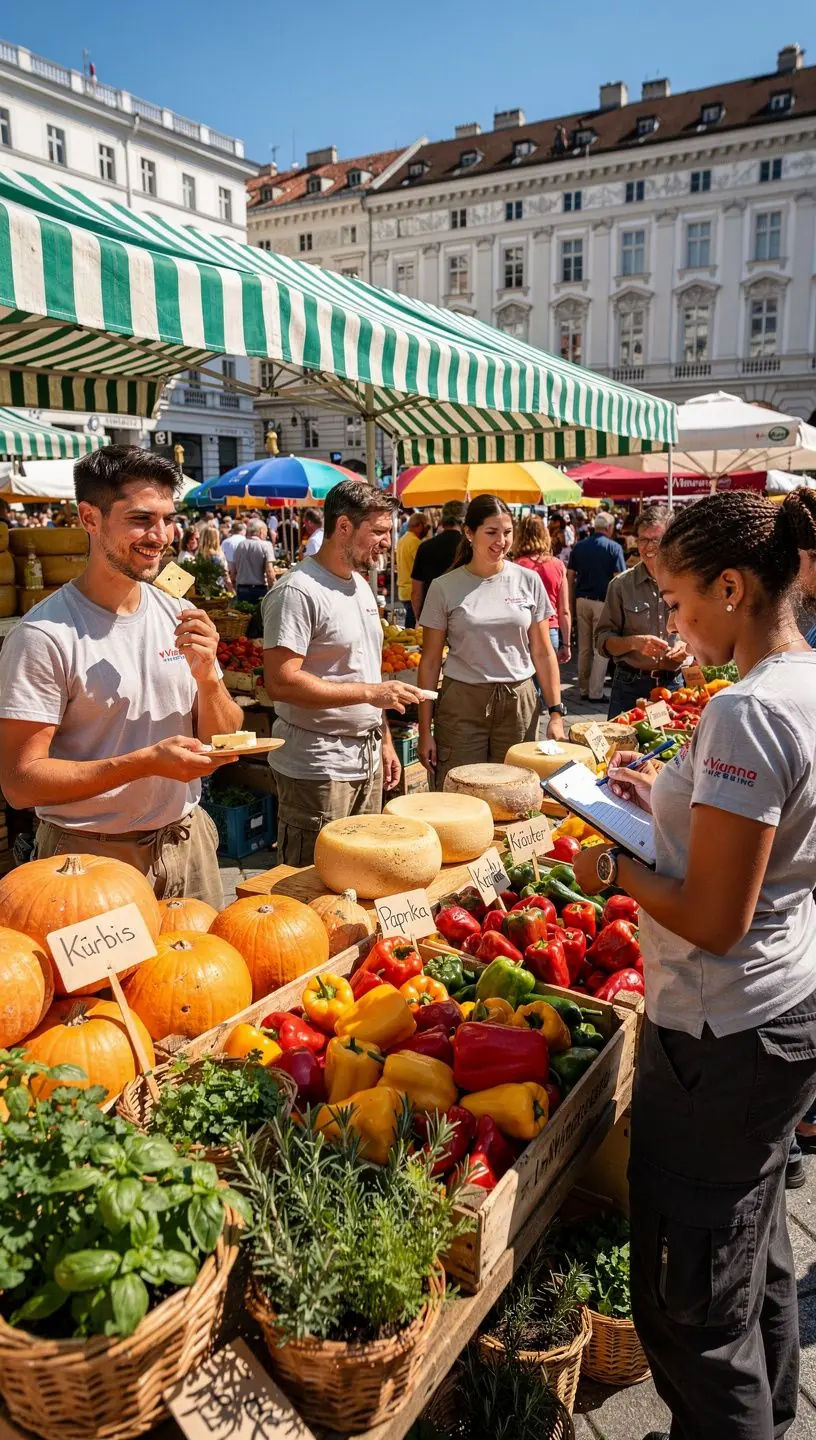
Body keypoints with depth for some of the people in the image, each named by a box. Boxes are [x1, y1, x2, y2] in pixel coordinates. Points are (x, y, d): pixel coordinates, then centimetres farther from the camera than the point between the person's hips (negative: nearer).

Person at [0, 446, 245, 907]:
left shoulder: (181, 617, 0)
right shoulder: (46, 635, -17)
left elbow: (223, 742, 4)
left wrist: (207, 675, -15)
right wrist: (148, 761, -26)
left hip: (187, 840, 5)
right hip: (92, 856, -5)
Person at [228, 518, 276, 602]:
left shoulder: (239, 546, 7)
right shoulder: (266, 545, -6)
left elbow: (232, 572, 9)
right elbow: (269, 572, -15)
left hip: (242, 590, 4)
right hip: (260, 589, -4)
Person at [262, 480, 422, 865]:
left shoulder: (360, 584, 13)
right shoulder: (298, 591, -16)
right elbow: (280, 682, -24)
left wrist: (384, 739, 18)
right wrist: (369, 692, -22)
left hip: (367, 760, 9)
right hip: (318, 770, -9)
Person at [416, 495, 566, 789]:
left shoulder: (529, 581, 4)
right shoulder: (444, 588, -1)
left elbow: (543, 653, 8)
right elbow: (430, 662, 1)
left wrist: (556, 712, 0)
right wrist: (425, 730, -2)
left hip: (519, 702, 2)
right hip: (461, 704, -1)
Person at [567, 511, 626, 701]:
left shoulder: (579, 546, 7)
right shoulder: (614, 547, -6)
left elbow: (570, 576, 7)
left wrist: (571, 603, 12)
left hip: (582, 600, 4)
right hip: (603, 602, -4)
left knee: (584, 649, 12)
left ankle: (584, 690, 18)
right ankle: (595, 692, 2)